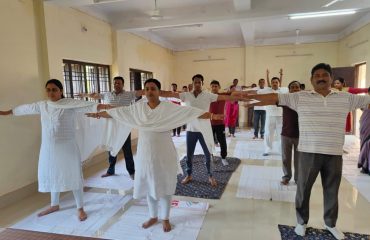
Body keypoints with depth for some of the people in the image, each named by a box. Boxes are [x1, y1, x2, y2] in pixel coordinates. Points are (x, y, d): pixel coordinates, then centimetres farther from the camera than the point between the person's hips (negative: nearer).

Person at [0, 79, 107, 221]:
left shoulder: (71, 104, -10)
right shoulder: (42, 105, 7)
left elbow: (87, 106, -24)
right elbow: (24, 108, 23)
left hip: (67, 147, -5)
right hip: (48, 148, 6)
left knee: (73, 176, 0)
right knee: (52, 175, 18)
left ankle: (80, 208, 14)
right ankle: (54, 205, 39)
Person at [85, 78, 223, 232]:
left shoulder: (169, 107, -10)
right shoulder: (138, 107, 1)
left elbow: (190, 112, -17)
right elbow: (117, 112, 11)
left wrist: (212, 116, -27)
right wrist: (98, 114, 19)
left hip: (164, 153, -3)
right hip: (145, 153, 3)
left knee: (164, 185, 10)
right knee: (149, 185, 15)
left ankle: (165, 218, 30)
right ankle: (153, 216, 36)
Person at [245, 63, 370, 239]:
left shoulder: (346, 98, 5)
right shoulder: (300, 97, -3)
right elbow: (274, 98, -9)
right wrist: (249, 96, -16)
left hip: (334, 154, 2)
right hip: (309, 152, -2)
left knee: (332, 191, 17)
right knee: (303, 189, 10)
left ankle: (330, 224, 39)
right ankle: (302, 222, 32)